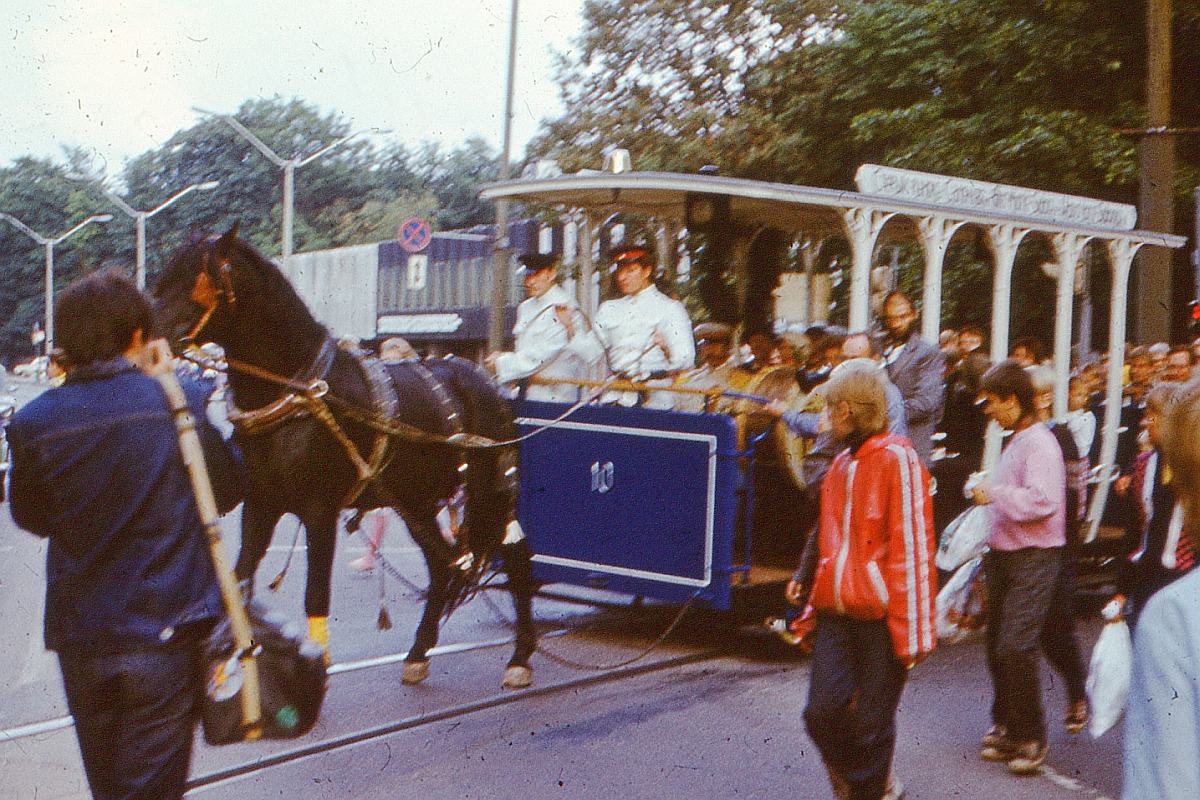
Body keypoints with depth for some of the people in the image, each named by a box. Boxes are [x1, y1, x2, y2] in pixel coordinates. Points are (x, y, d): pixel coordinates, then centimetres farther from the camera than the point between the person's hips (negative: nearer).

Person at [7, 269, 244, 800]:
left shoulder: (34, 423, -10)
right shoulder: (180, 402, -14)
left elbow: (31, 518, 7)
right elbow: (227, 492, 2)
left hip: (81, 637, 2)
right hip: (170, 631, -2)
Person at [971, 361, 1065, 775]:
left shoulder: (1040, 442, -14)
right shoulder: (1014, 441, 15)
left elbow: (1042, 499, -26)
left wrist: (994, 494, -18)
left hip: (1034, 558, -9)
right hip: (1004, 555, 9)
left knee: (1015, 648, -13)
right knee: (997, 648, 13)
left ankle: (1031, 738, -1)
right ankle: (1006, 726, 26)